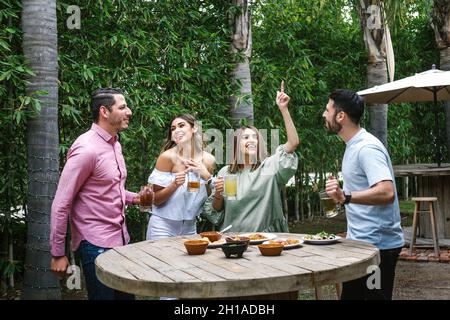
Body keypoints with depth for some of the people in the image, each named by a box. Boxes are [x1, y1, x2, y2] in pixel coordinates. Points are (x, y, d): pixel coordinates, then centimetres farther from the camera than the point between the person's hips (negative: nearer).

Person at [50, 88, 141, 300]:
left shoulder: (114, 143, 10)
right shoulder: (86, 149, -17)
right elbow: (61, 204, -16)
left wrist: (133, 197, 4)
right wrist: (57, 253, -13)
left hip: (120, 238, 8)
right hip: (96, 243, -8)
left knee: (127, 294, 13)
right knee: (103, 296, 4)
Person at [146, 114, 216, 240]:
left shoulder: (208, 160, -4)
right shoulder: (167, 157, -14)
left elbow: (209, 200, 5)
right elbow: (156, 200, -10)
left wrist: (207, 178, -12)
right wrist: (175, 184, -27)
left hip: (190, 227, 3)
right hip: (163, 227, -3)